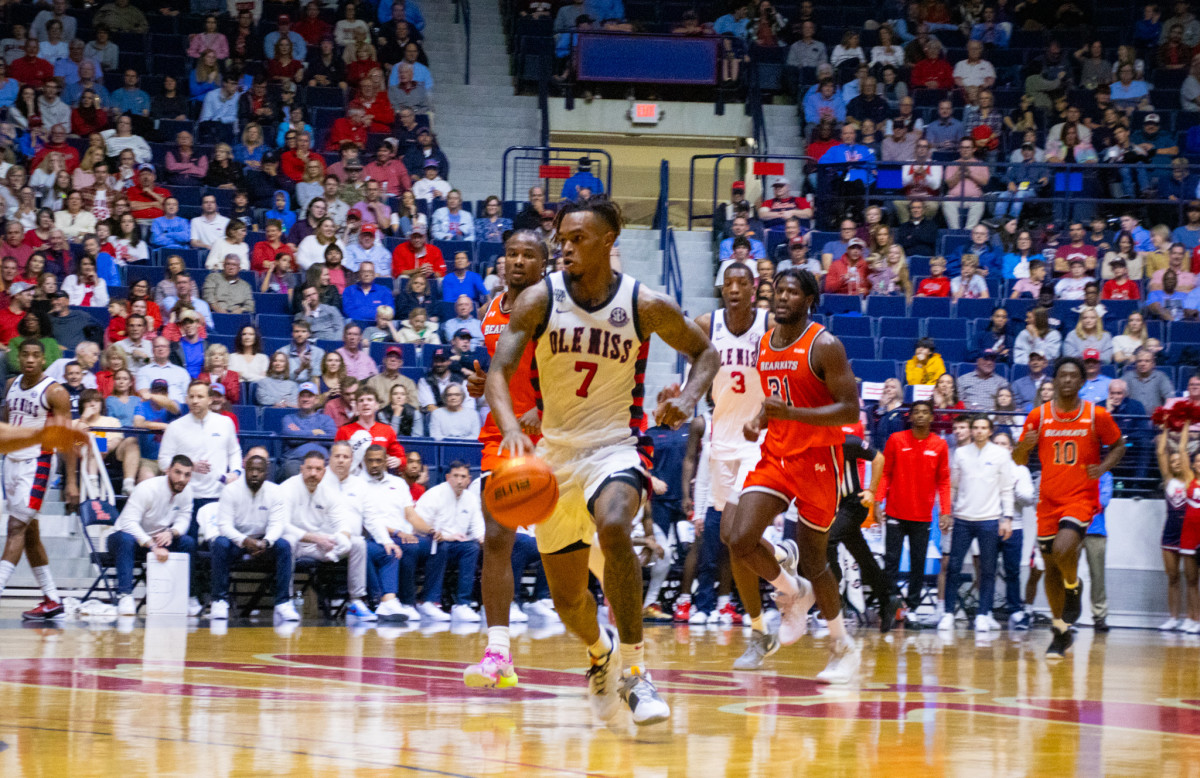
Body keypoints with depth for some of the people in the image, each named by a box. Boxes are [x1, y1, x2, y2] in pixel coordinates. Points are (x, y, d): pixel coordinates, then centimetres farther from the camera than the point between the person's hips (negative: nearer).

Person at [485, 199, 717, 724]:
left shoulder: (644, 306, -8)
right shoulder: (539, 301, -8)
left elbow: (704, 351, 7)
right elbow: (498, 373, -16)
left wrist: (688, 399, -14)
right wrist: (511, 429, -36)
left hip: (613, 448, -2)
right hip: (555, 454, 3)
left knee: (613, 528, -36)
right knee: (566, 598, 9)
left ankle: (633, 669, -26)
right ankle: (600, 651, 46)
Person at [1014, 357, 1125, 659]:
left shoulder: (1097, 416, -4)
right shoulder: (1038, 416, 1)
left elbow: (1118, 446, 10)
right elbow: (1019, 460, 8)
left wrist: (1103, 467, -9)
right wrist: (1024, 446, -16)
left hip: (1082, 498, -3)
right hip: (1049, 500, 3)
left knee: (1063, 550, -28)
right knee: (1051, 568, 7)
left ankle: (1073, 588, 5)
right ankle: (1062, 632, 22)